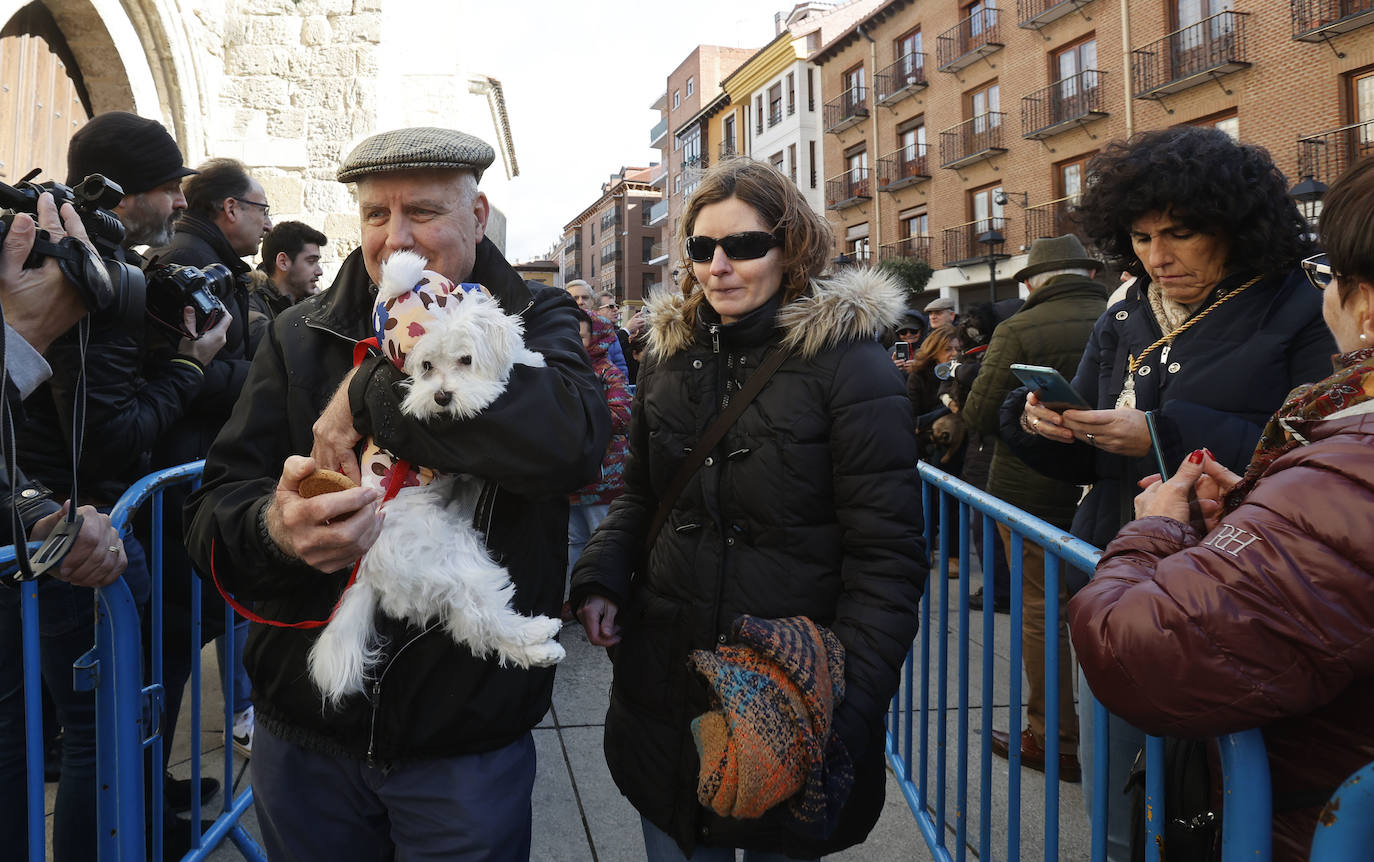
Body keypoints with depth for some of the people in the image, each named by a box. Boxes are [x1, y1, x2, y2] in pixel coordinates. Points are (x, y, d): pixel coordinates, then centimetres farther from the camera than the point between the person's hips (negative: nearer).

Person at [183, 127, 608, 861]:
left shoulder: (532, 324, -5)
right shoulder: (302, 337, 2)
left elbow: (572, 439, -28)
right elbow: (213, 514, -2)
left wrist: (372, 392, -24)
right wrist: (274, 529, -26)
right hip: (303, 733, 3)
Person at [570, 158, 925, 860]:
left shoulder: (848, 364, -12)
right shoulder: (668, 354, 4)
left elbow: (887, 556, -14)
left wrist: (848, 701, -21)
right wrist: (598, 579, -3)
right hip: (662, 687, 5)